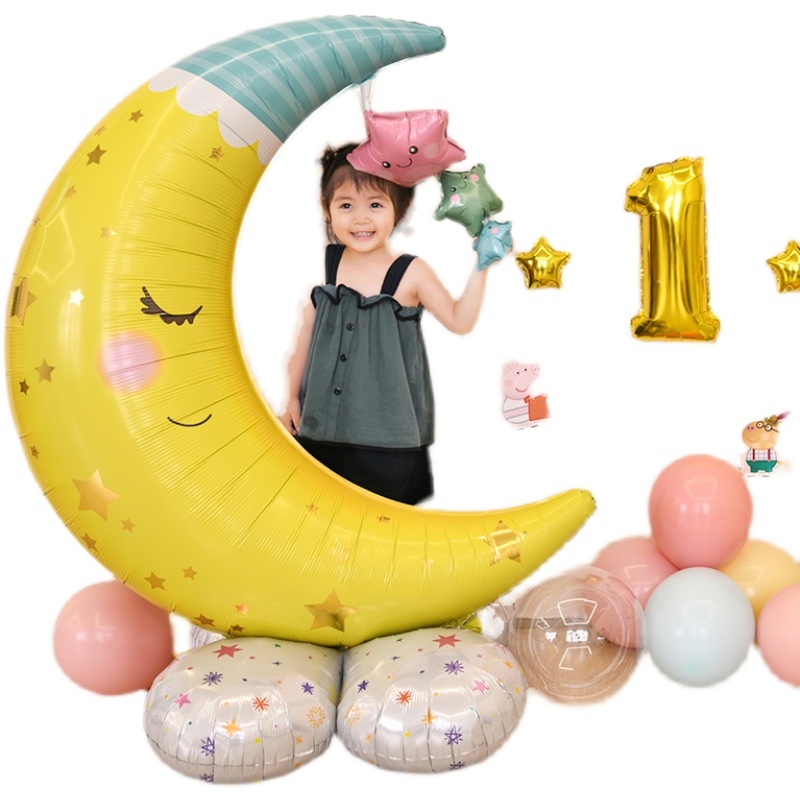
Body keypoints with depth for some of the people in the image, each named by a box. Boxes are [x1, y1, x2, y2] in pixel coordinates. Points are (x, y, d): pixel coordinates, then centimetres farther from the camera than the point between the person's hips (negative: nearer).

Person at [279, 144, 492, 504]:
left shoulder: (410, 274, -8)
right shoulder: (323, 265, 0)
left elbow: (459, 321, -4)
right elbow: (307, 333, 8)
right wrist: (293, 396, 13)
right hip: (323, 426, 3)